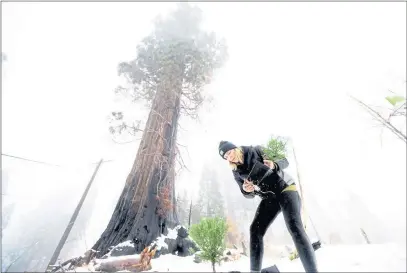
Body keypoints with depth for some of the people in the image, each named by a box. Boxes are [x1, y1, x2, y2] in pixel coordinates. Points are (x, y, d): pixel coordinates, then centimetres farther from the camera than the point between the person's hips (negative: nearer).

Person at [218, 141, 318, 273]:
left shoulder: (256, 151, -9)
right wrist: (246, 190, -18)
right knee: (255, 229, -4)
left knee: (294, 227, -20)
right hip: (269, 198, 4)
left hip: (285, 188, -4)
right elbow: (249, 195, 6)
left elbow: (285, 161, -4)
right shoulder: (237, 173, 1)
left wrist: (274, 165, -27)